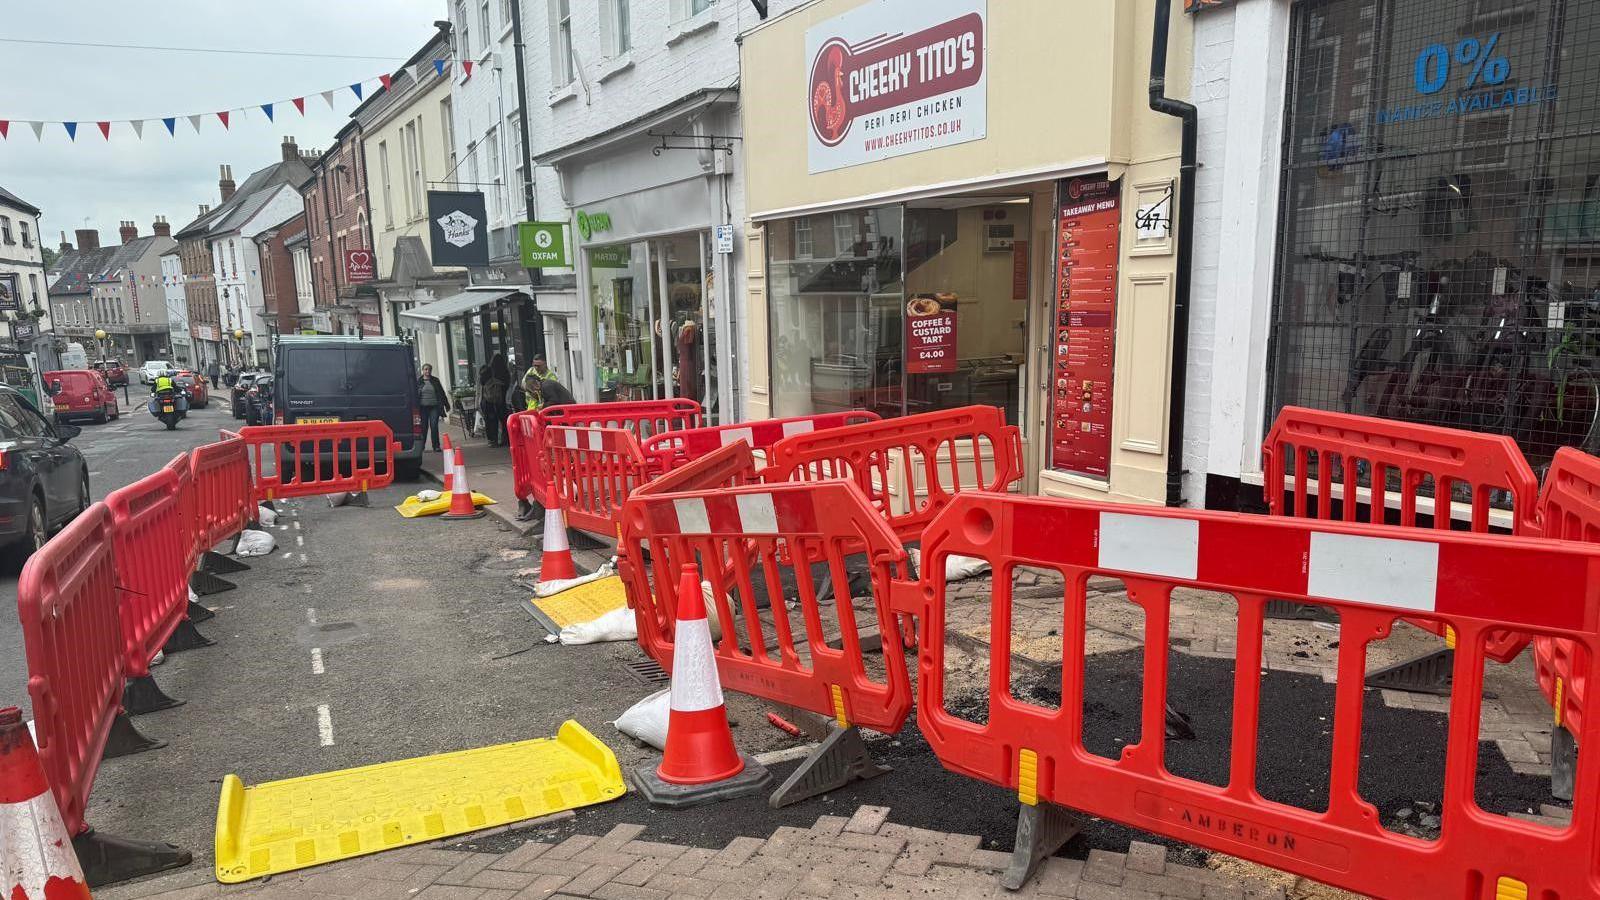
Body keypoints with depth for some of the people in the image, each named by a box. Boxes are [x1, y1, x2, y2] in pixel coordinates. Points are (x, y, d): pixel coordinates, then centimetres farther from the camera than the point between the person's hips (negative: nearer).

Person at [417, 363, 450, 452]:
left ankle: (436, 446, -1)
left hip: (434, 407, 1)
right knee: (423, 427, 2)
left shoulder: (436, 381, 11)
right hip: (423, 407, -1)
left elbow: (442, 394, 15)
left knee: (434, 426, -5)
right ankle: (421, 446, 13)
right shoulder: (418, 382, 5)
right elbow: (415, 395, 5)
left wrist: (446, 405, 14)